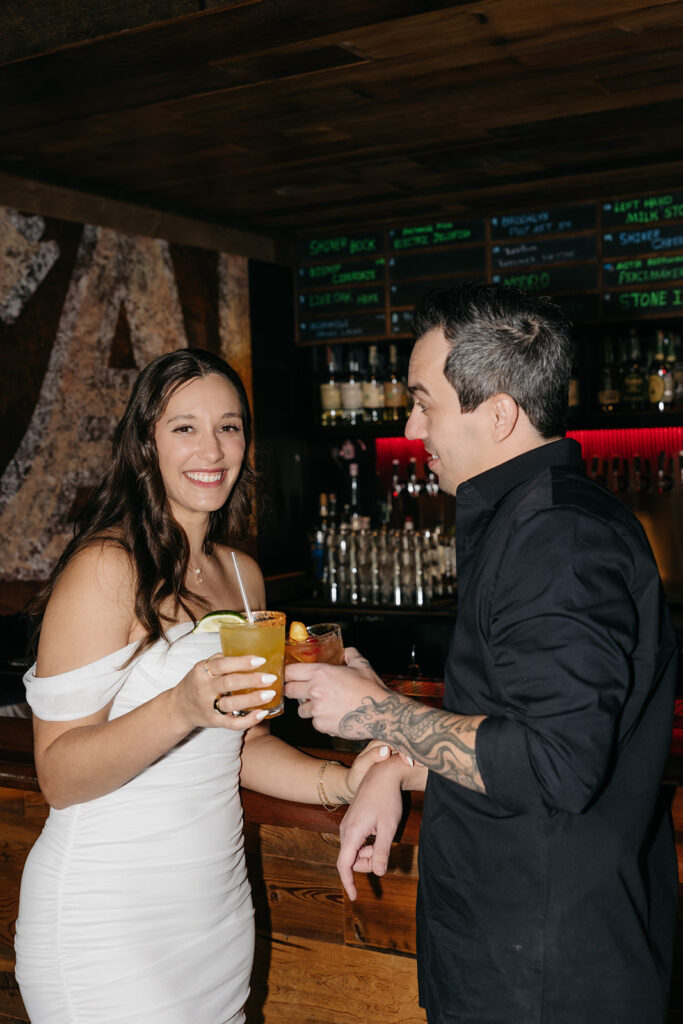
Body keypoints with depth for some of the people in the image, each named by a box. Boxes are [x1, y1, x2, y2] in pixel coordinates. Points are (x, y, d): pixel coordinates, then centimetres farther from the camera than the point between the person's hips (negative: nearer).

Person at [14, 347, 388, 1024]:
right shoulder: (105, 568, -16)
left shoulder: (242, 574, 6)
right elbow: (58, 776, -18)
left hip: (220, 904, 7)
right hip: (108, 919, -7)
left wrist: (341, 782, -3)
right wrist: (183, 708, -33)